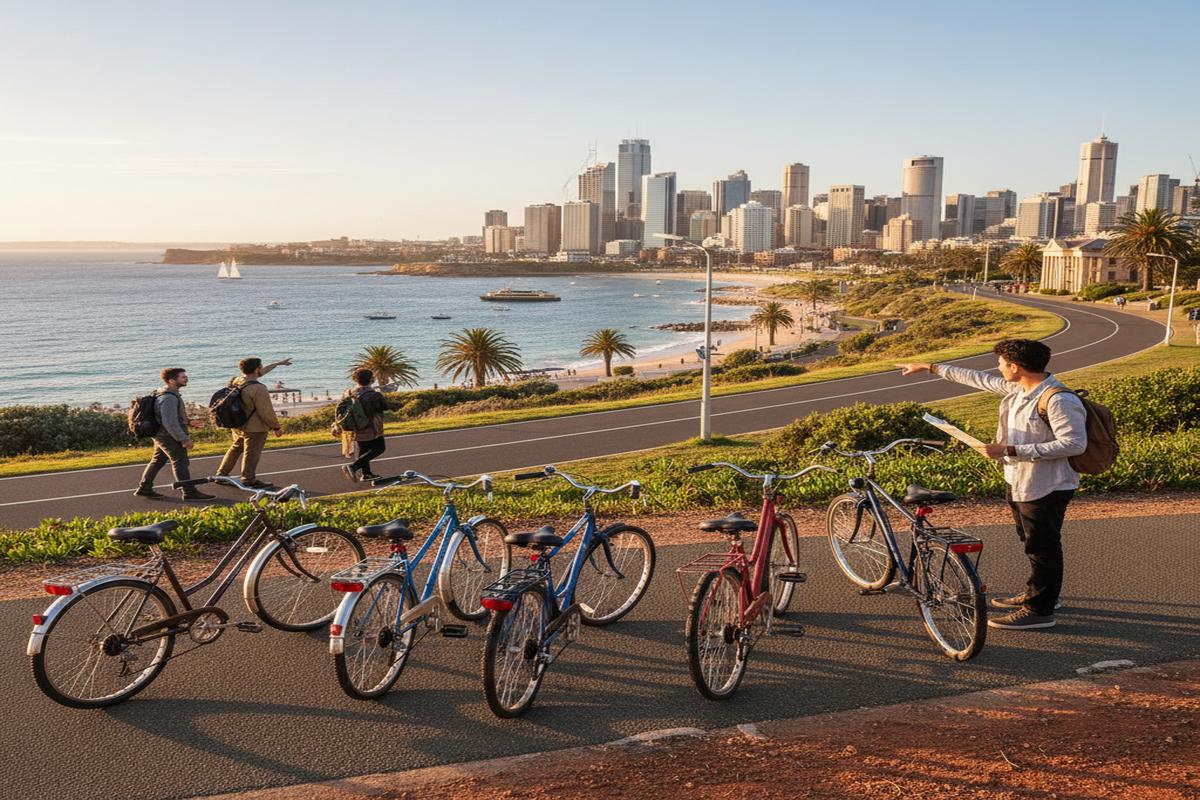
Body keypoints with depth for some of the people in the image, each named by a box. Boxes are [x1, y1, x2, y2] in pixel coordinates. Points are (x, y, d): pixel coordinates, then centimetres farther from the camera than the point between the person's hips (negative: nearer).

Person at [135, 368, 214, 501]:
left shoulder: (170, 394, 11)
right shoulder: (168, 398, -24)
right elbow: (170, 423, -28)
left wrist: (187, 422, 17)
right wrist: (184, 439, -24)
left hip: (161, 435, 11)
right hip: (170, 436, -11)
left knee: (157, 461, 16)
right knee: (180, 462, -5)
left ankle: (144, 488, 24)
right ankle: (189, 492, 0)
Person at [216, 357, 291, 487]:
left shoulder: (237, 381, 1)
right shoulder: (258, 389, -27)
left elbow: (261, 372, 16)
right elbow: (266, 412, -24)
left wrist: (278, 363, 27)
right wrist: (276, 427, -10)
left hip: (238, 426, 9)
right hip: (255, 428, -9)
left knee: (236, 448, 24)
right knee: (251, 453, 5)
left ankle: (221, 473, 33)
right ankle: (249, 479, 17)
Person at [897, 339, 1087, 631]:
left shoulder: (1059, 401, -25)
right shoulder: (1016, 388, 3)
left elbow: (1074, 443, -28)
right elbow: (979, 379, 14)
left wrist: (1009, 450, -29)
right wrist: (929, 368, 17)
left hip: (1044, 488, -9)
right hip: (1018, 481, 9)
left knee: (1042, 548, 3)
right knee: (1032, 543, 23)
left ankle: (1040, 611, 14)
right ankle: (1036, 593, 39)